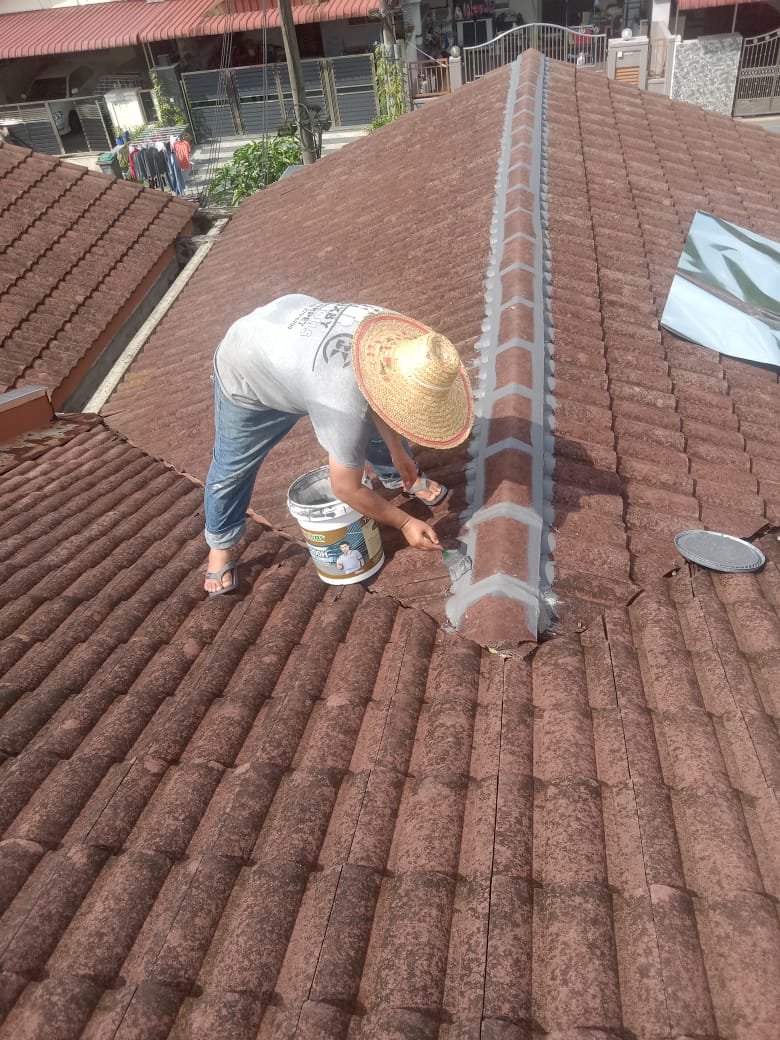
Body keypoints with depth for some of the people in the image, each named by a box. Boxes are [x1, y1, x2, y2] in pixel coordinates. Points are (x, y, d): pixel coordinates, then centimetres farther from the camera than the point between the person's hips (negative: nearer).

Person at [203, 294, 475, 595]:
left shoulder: (394, 333, -27)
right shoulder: (345, 406, -44)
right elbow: (346, 489, -29)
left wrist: (398, 452, 0)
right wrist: (405, 523, -18)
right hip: (245, 377, -6)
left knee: (373, 424, 10)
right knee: (232, 467, 8)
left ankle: (400, 478, 37)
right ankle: (220, 545, 33)